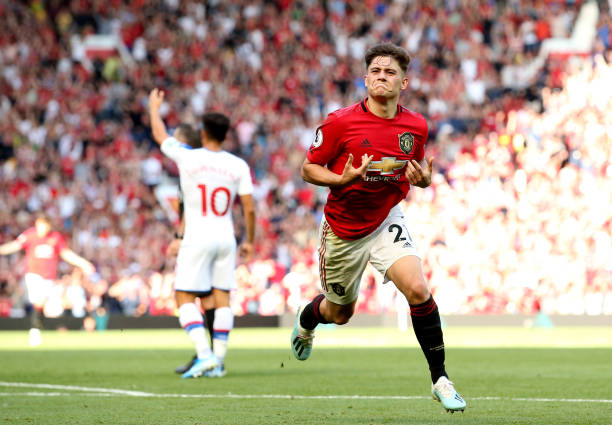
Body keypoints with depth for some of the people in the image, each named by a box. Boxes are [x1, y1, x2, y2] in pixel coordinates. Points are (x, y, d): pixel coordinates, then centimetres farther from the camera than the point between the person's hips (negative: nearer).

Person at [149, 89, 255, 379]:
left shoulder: (187, 157, -6)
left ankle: (204, 354, -16)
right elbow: (249, 208, 0)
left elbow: (159, 135, 12)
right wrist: (249, 241, 14)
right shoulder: (238, 166, 1)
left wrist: (154, 107, 31)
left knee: (185, 298, 0)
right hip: (225, 238, 4)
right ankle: (218, 361, 9)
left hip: (197, 238, -4)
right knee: (222, 298, 9)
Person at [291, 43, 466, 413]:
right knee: (340, 313, 16)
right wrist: (342, 180, -27)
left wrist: (424, 179, -12)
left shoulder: (416, 126, -7)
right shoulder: (340, 123, -17)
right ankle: (306, 321, 55)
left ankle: (440, 379, -11)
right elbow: (309, 169, -8)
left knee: (418, 290, -23)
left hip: (387, 221, 1)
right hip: (342, 228, -1)